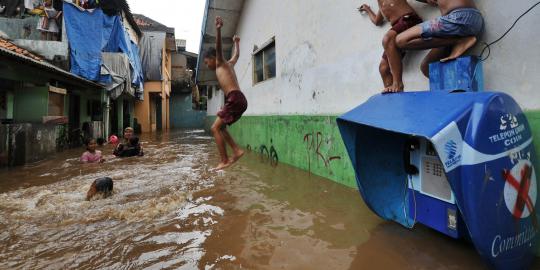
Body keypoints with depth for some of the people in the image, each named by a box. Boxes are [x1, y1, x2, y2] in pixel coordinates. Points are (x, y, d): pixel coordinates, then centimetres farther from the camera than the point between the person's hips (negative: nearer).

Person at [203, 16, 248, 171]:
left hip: (235, 99, -9)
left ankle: (224, 161, -8)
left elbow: (218, 48, -12)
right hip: (238, 100, 9)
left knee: (215, 128, -8)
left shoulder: (221, 63, 6)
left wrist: (218, 30, -26)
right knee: (220, 127, 16)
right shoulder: (229, 64, 27)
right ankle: (237, 151, 7)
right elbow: (237, 55, 45)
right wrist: (236, 42, 61)